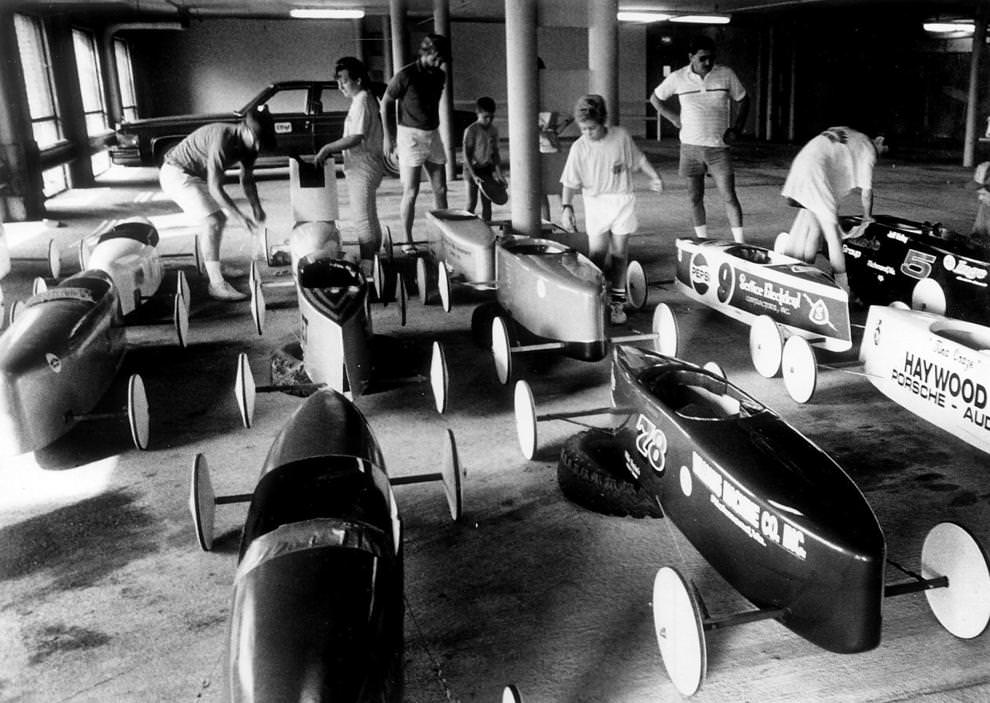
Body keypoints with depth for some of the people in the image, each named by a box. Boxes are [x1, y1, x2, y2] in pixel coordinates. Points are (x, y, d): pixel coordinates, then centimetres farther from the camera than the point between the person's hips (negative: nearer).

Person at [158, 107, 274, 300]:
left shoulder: (248, 142, -7)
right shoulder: (222, 140, -33)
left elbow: (247, 179, 5)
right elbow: (215, 188, -33)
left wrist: (256, 206, -11)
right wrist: (240, 217, -35)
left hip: (196, 175, 9)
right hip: (176, 173, -9)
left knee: (219, 220, 17)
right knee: (213, 222, -19)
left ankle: (210, 263, 42)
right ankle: (217, 285, -20)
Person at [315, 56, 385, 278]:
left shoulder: (362, 102, -17)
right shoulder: (365, 99, 14)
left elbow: (356, 138, -24)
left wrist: (328, 148, -16)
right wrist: (332, 150, 13)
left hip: (364, 168, -11)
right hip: (360, 167, 11)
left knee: (364, 220, -6)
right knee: (367, 218, 16)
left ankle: (368, 268, -2)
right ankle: (371, 263, 24)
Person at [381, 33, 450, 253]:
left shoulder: (440, 76, 7)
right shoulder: (406, 76, -11)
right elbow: (386, 104, -4)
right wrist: (389, 137, -6)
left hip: (433, 135, 6)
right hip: (410, 136, -6)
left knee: (441, 189, 6)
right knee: (411, 193, -4)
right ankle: (407, 241, 4)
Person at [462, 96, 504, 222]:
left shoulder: (494, 130, 3)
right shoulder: (471, 130, -14)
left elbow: (495, 152, 9)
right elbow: (467, 155, -15)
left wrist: (499, 172, 1)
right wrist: (474, 175, -20)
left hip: (487, 169, 5)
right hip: (473, 168, -5)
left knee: (487, 202, 6)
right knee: (472, 202, -2)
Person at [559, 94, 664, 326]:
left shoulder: (621, 136, -3)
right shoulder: (579, 148, -8)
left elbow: (638, 158, 14)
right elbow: (570, 182, -8)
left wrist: (654, 176, 13)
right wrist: (566, 206, -19)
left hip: (622, 200, 1)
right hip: (596, 204, -1)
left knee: (619, 254, 6)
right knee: (597, 255, -8)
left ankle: (617, 303, 16)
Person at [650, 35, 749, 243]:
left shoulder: (726, 74, -1)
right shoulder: (677, 78, -2)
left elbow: (742, 100, 11)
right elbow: (655, 98, 14)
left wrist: (737, 128, -2)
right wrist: (674, 118, 2)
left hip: (719, 147, -1)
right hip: (690, 147, 1)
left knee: (729, 197, -9)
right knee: (695, 198, 8)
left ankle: (740, 245, -7)